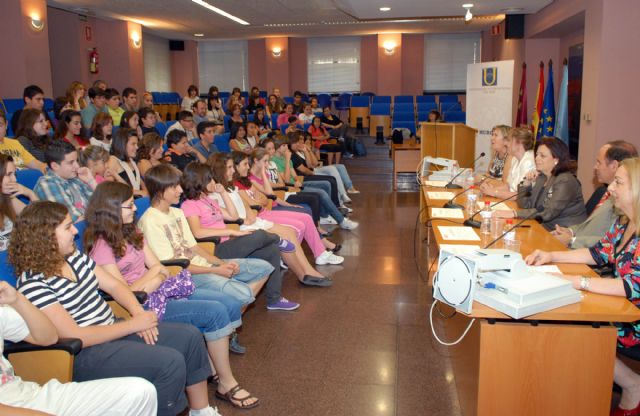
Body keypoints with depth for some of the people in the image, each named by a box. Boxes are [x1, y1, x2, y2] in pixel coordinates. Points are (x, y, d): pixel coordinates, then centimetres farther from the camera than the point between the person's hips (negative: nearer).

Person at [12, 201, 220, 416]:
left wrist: (138, 312, -8)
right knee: (169, 362, -24)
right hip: (83, 355, -9)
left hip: (112, 331, 9)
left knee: (190, 336, 0)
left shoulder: (74, 256, 7)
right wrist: (132, 325, -18)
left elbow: (114, 285, 11)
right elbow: (75, 337, -22)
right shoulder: (32, 283, -18)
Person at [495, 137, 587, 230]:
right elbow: (524, 205, 10)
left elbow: (548, 213, -25)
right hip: (547, 229, 7)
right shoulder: (542, 177, 8)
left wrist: (515, 213, -27)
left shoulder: (565, 181, -16)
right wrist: (526, 183, -5)